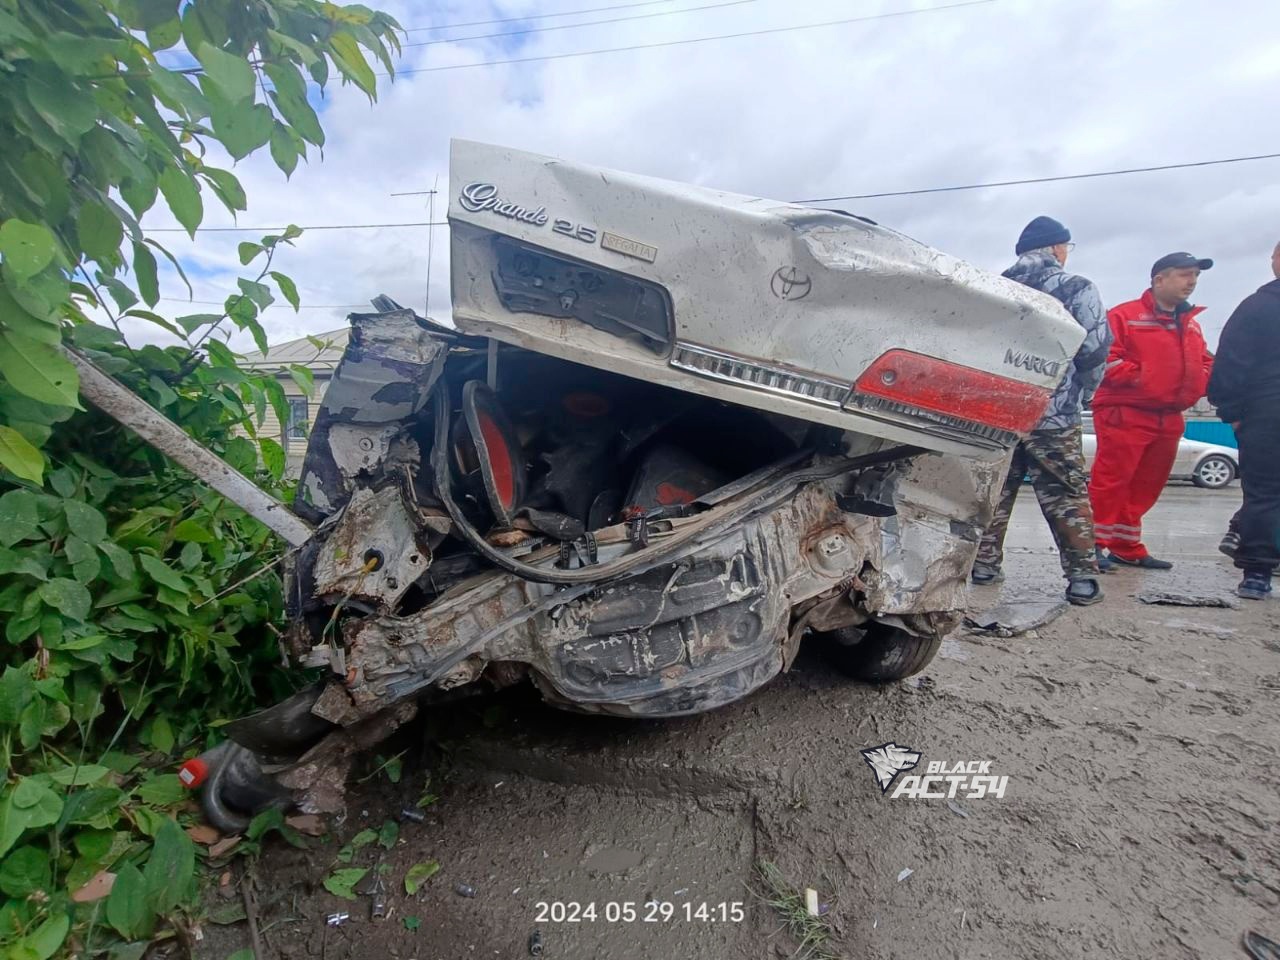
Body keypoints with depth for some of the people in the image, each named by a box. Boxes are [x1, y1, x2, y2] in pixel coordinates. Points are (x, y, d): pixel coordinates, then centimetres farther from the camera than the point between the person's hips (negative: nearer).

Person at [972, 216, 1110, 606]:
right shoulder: (1076, 289, -3)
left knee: (994, 491, 13)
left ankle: (985, 563, 17)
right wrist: (1080, 391, 12)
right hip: (1053, 416, -4)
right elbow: (1096, 351, -5)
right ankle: (1082, 578, 5)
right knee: (1068, 498, 3)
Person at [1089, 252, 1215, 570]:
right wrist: (1140, 379, -19)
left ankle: (1127, 548, 21)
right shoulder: (1124, 315, -4)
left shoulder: (1191, 323, 20)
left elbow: (1206, 363, 25)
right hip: (1124, 414, -8)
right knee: (1110, 483, -10)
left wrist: (1197, 385, 6)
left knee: (1146, 488, 11)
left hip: (1169, 419, 8)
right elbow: (1105, 358, -13)